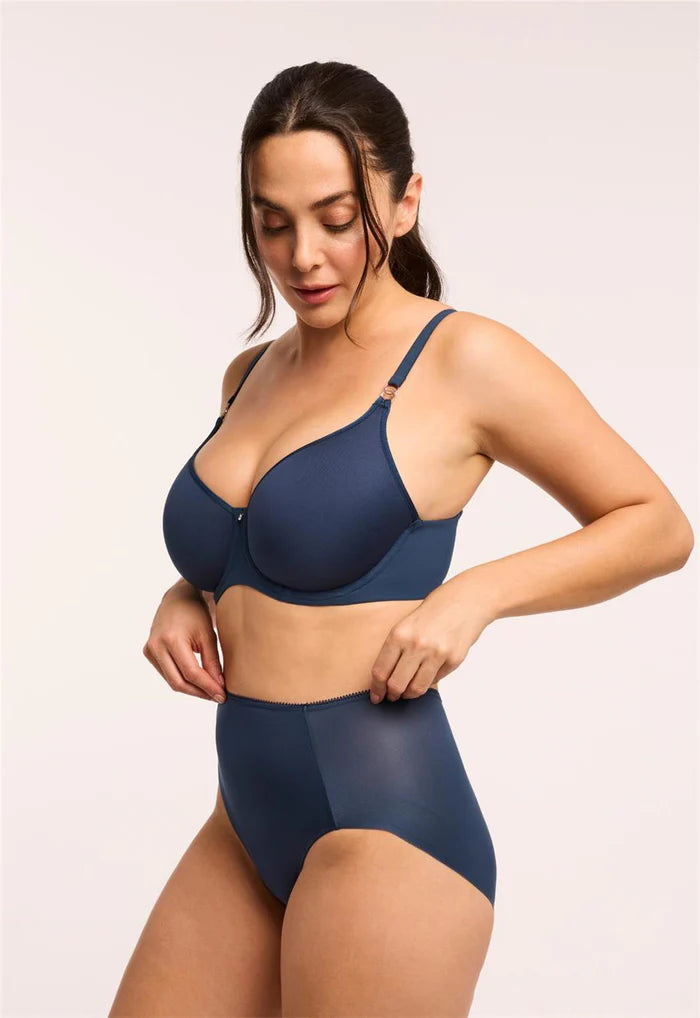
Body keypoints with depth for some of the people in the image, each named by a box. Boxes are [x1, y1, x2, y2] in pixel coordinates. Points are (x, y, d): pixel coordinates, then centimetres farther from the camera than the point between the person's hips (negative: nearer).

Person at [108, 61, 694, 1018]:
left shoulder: (465, 358, -8)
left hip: (384, 828, -6)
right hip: (246, 830, 7)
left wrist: (473, 594, -15)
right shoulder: (249, 376, 11)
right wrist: (187, 601, 6)